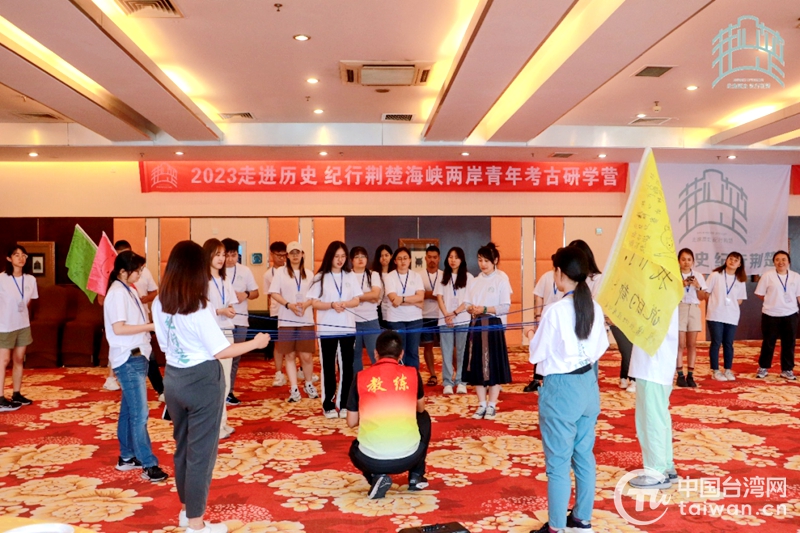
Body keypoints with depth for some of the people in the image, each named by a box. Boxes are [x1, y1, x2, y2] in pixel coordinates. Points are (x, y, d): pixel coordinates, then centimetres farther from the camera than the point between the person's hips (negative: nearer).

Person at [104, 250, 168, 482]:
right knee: (139, 413, -8)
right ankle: (149, 465, -4)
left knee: (129, 410, 16)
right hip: (128, 358, -10)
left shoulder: (130, 290, 13)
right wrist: (151, 326, -19)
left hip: (136, 356, 10)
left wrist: (154, 324, -1)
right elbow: (118, 328, -22)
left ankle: (127, 457, 26)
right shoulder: (117, 293, -15)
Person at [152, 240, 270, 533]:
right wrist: (256, 342, -5)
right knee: (201, 450, 5)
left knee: (182, 445, 20)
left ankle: (187, 509, 36)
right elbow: (220, 351, -17)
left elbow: (164, 345, 8)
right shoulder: (200, 308, -20)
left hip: (173, 378, 7)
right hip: (202, 381, -7)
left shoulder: (159, 304, -1)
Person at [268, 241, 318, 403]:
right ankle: (294, 389, 7)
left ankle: (309, 384, 21)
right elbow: (274, 293, -3)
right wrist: (289, 305, -17)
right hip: (287, 320, -1)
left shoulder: (309, 274, 9)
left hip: (306, 320, 1)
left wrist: (306, 304, -13)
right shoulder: (280, 272, 2)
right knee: (289, 355, 1)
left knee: (306, 355, 0)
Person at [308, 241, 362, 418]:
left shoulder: (351, 276, 5)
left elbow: (356, 301, 3)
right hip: (327, 329, -2)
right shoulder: (320, 277, -1)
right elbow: (314, 303, -4)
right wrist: (332, 305, -20)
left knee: (347, 367, 5)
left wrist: (344, 304, -18)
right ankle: (328, 405, 12)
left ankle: (344, 404, 14)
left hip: (348, 328, 2)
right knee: (328, 367, 4)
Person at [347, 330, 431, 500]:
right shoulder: (413, 374, 4)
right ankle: (416, 477, 27)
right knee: (424, 418, 30)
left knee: (355, 449, 37)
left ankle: (376, 477, 8)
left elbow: (352, 422, 11)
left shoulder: (360, 377, 2)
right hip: (408, 457, 1)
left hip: (370, 459, 0)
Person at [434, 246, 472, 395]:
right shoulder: (443, 276, 9)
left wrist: (454, 313, -11)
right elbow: (439, 297, 4)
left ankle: (460, 382, 9)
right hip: (445, 320, 1)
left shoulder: (468, 277, 3)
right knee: (446, 352, 1)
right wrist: (446, 315, -9)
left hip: (463, 320, -1)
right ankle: (447, 383, 4)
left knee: (461, 352, 2)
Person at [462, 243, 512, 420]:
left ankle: (492, 405, 9)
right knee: (477, 365, 6)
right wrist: (471, 308, -13)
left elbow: (505, 307, -9)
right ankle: (482, 404, 17)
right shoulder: (474, 282, 10)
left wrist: (485, 309, -19)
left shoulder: (501, 281, -3)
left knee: (494, 365, -1)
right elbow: (467, 304, 10)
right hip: (476, 325, 5)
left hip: (493, 326, -4)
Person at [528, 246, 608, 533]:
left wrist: (533, 337, 7)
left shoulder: (556, 310, -20)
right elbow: (600, 348, 8)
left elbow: (537, 355, -12)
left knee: (558, 462, 4)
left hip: (561, 388, -7)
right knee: (584, 456, 18)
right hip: (588, 385, 7)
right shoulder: (595, 308, 0)